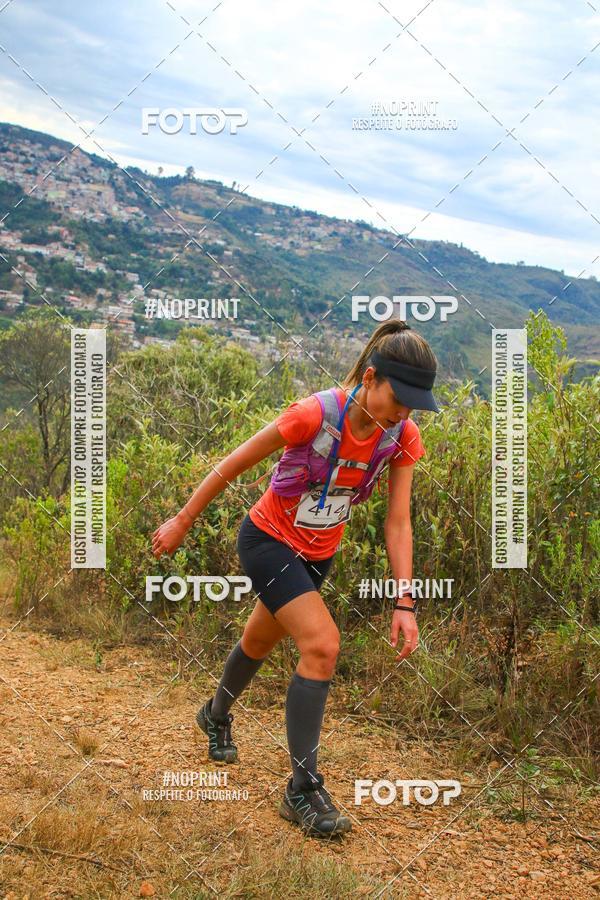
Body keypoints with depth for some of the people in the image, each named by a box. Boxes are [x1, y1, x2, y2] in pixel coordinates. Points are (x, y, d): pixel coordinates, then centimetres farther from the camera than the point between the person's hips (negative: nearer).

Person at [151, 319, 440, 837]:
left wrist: (405, 603, -16)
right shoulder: (315, 415, -30)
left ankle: (217, 715, 54)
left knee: (260, 642, 23)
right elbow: (233, 466, -18)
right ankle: (302, 790, -6)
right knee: (322, 645, -20)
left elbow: (398, 523, -11)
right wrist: (182, 522, -9)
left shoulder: (402, 437, -16)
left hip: (317, 554, 6)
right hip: (268, 539, -6)